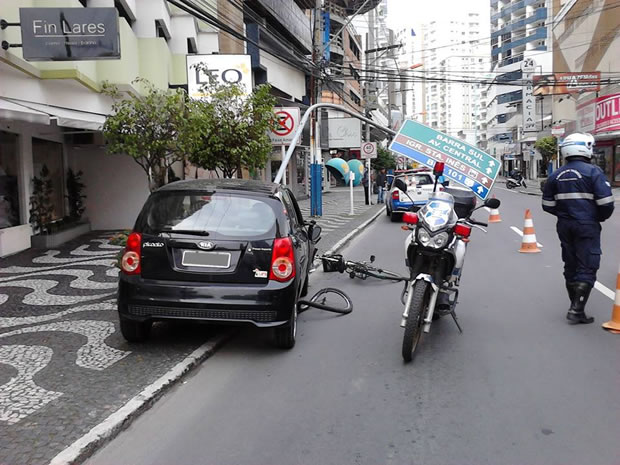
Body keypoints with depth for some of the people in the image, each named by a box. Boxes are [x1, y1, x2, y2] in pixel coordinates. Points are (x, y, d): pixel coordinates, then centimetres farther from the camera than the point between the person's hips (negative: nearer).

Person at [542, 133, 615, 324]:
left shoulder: (556, 175, 5)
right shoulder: (593, 172, -11)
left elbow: (548, 205, 8)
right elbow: (606, 202, -15)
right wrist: (600, 217, 4)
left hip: (564, 226, 6)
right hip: (587, 226, -6)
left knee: (570, 266, 14)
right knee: (587, 269, -1)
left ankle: (576, 307, 24)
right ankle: (577, 309, -7)